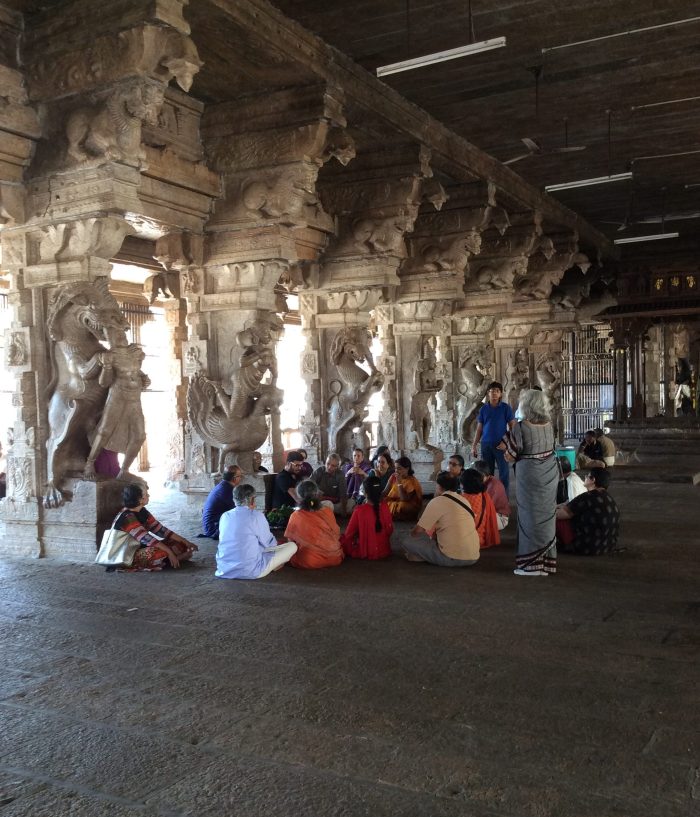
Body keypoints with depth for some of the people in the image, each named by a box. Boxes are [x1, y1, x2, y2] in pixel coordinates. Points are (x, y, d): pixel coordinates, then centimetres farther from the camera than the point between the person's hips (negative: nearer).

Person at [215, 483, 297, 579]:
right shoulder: (257, 516, -10)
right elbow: (269, 543, 1)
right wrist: (275, 542, 25)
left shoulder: (225, 516, 5)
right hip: (250, 571, -7)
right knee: (292, 546, 7)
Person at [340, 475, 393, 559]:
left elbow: (349, 534, -9)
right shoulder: (385, 507, -10)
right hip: (384, 551, 4)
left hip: (365, 552, -3)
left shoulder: (359, 510, -20)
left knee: (343, 539, 19)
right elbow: (390, 530, 0)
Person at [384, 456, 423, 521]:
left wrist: (399, 483, -22)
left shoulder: (412, 481, -11)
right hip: (393, 503, 4)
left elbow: (404, 499, -19)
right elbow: (385, 492, 0)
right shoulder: (393, 476, 4)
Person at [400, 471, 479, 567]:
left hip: (452, 558, -7)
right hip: (473, 557, 7)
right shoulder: (464, 500, 14)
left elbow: (418, 531, -3)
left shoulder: (437, 501, -6)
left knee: (407, 540, 2)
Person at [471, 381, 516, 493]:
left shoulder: (506, 408, -1)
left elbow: (512, 426, 0)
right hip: (486, 444, 2)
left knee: (504, 472, -2)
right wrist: (474, 446, 5)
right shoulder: (483, 409, 6)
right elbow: (479, 429, 10)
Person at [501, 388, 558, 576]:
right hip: (550, 474, 6)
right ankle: (547, 560, 23)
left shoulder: (520, 428, -17)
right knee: (546, 515, 14)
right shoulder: (548, 425, 1)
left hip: (529, 476, -6)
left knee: (531, 516, 2)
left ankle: (532, 564, 7)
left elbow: (509, 457, -12)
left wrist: (509, 434, 4)